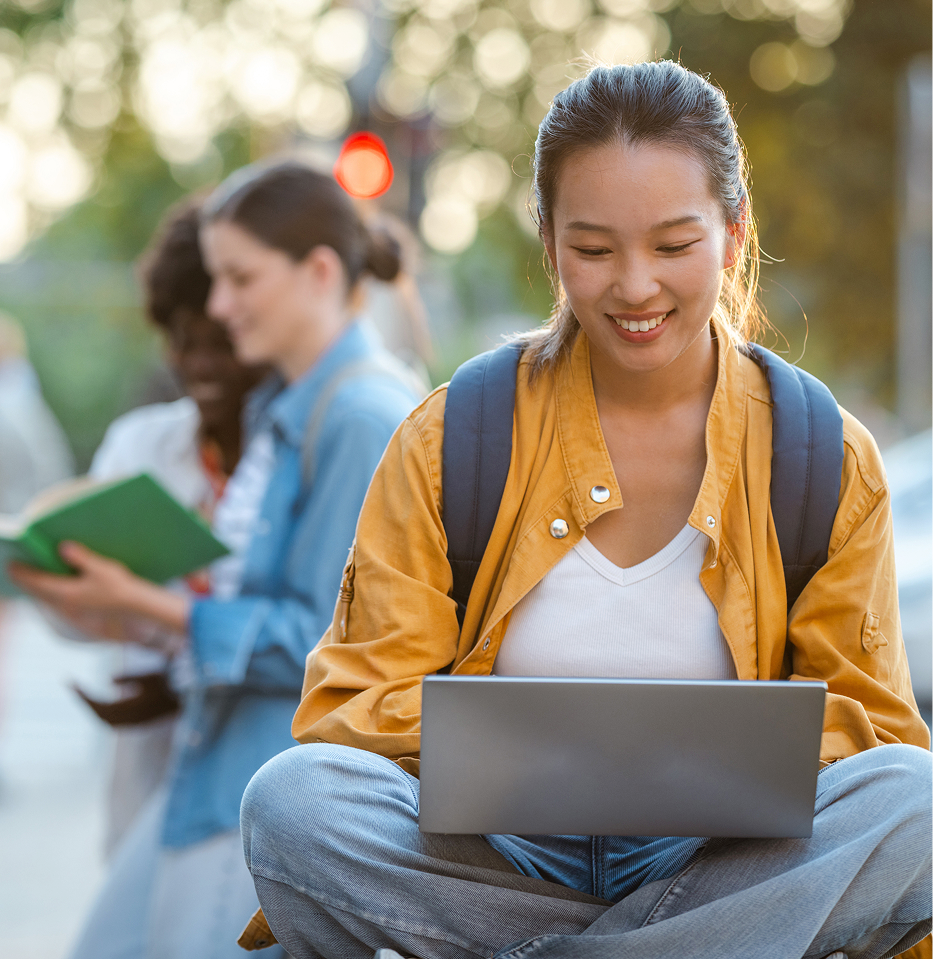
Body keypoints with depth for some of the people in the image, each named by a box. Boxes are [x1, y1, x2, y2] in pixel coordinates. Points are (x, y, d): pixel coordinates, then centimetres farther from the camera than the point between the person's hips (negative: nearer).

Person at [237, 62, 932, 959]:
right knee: (293, 798, -30)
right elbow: (354, 706, 0)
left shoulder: (828, 461, 5)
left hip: (718, 865, 1)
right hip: (505, 863, -1)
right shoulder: (449, 441, 3)